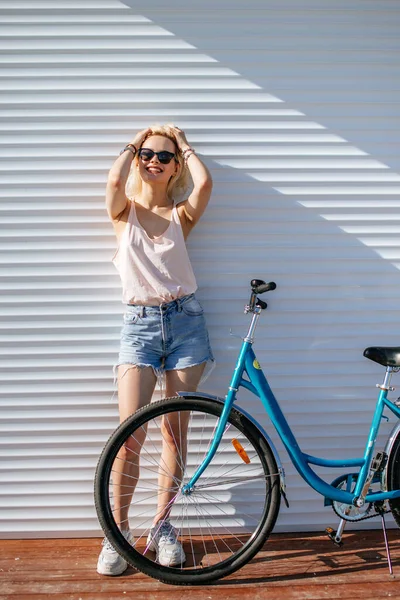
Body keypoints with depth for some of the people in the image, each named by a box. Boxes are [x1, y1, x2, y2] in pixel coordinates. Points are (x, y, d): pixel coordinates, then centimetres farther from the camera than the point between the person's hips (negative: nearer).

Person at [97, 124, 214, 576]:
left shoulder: (181, 215, 11)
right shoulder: (124, 211, 9)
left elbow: (204, 182, -10)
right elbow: (114, 181, -14)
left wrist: (182, 141, 7)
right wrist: (134, 143, 5)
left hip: (184, 320, 2)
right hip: (139, 322, -1)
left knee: (175, 429, 4)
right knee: (129, 433, -8)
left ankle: (162, 524, 20)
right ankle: (118, 530, 10)